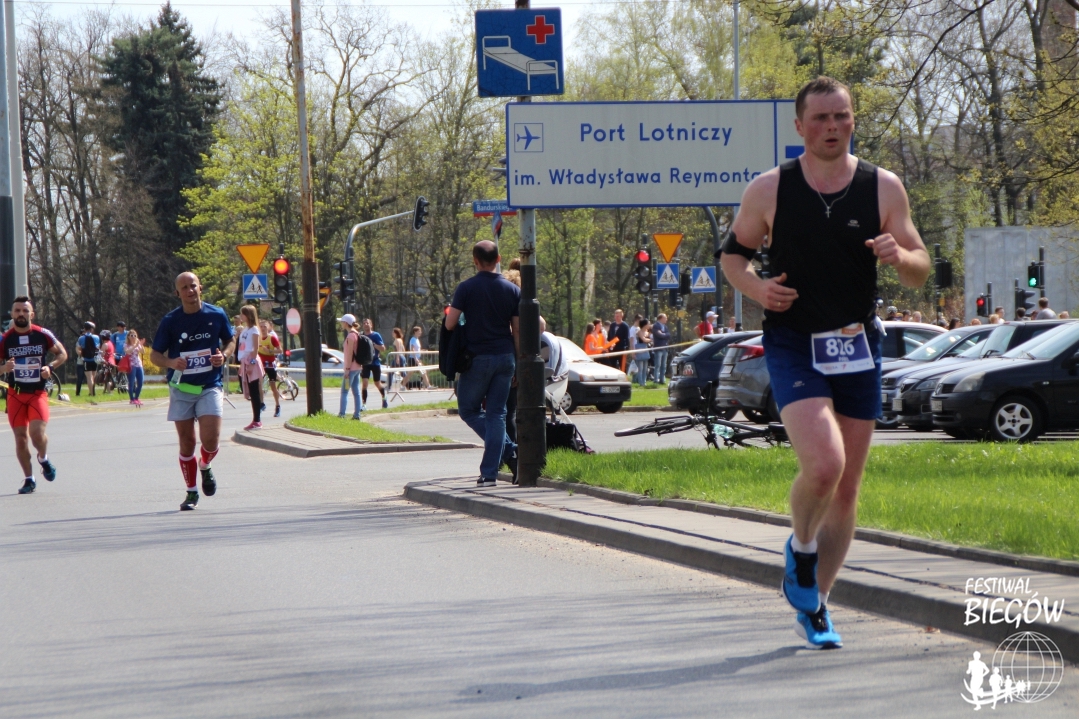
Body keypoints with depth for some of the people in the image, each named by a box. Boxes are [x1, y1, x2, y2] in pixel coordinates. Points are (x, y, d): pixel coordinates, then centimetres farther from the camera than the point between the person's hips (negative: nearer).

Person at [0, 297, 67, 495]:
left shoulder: (43, 335, -5)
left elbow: (62, 354, 7)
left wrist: (50, 367, -12)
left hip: (38, 393, -1)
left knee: (37, 432, -19)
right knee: (20, 437, 2)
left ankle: (44, 459, 14)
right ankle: (29, 479, 16)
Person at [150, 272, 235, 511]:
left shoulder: (217, 315, -3)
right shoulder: (170, 321, -5)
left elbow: (230, 341, 14)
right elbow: (154, 355, 1)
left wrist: (223, 355, -8)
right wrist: (171, 363, -20)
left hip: (209, 387, 0)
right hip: (181, 388, 0)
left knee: (210, 440, -13)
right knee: (186, 442, 4)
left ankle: (205, 467, 22)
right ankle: (191, 492, 19)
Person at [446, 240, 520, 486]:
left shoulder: (466, 288, -8)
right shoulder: (513, 290, 2)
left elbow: (450, 324, -11)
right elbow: (518, 330, 3)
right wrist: (519, 363, 12)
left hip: (477, 357, -3)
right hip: (505, 357, 4)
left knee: (469, 409, 12)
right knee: (496, 414, 7)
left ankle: (508, 450, -5)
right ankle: (489, 473, 0)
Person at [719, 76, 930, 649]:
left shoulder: (883, 188, 2)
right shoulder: (769, 190, -2)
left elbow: (920, 272, 6)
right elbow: (733, 252, 11)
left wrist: (898, 256, -17)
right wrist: (756, 288, -10)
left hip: (858, 348, 3)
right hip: (793, 347, -3)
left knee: (846, 486, 6)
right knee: (823, 463, -23)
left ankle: (814, 605, 22)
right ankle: (801, 549, 8)